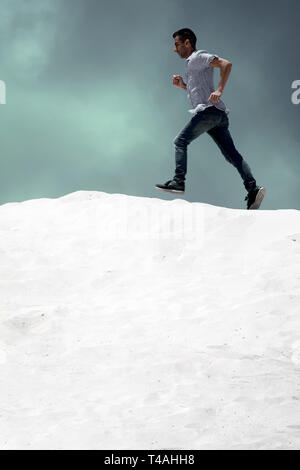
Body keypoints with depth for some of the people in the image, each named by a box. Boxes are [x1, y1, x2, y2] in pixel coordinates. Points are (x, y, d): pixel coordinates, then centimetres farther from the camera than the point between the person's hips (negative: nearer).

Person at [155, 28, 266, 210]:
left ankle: (178, 182, -9)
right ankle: (253, 189, -14)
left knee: (180, 142, -3)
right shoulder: (192, 62, 30)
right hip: (218, 114, 9)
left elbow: (226, 64, -12)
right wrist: (182, 85, 21)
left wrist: (219, 90, -21)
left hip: (208, 110, -9)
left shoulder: (198, 57, 1)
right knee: (231, 153, -2)